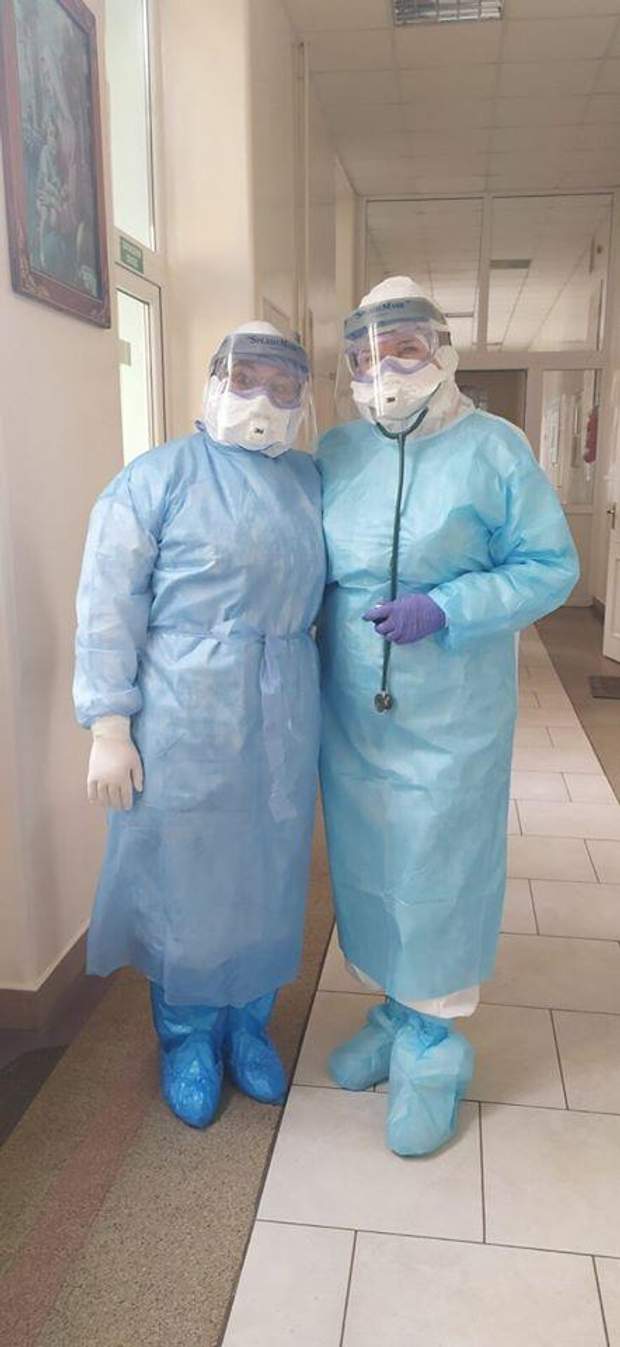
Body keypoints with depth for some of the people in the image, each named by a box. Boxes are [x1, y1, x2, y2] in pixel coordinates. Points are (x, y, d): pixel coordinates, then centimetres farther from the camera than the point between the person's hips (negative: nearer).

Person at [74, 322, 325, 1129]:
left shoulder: (310, 481, 10)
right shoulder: (159, 476, -5)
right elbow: (108, 608, -9)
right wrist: (109, 727, -14)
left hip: (285, 725, 5)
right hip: (185, 722, -4)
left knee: (266, 876, 15)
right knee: (184, 880, 9)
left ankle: (248, 1024, 38)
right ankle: (188, 1038, 33)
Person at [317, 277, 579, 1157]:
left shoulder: (494, 448, -7)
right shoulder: (335, 453, 4)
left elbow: (551, 567, -8)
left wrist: (446, 609, -21)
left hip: (451, 714, -4)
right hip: (352, 712, 4)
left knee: (439, 870, 6)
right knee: (367, 862, 15)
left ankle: (432, 1048, 26)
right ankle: (397, 1010, 38)